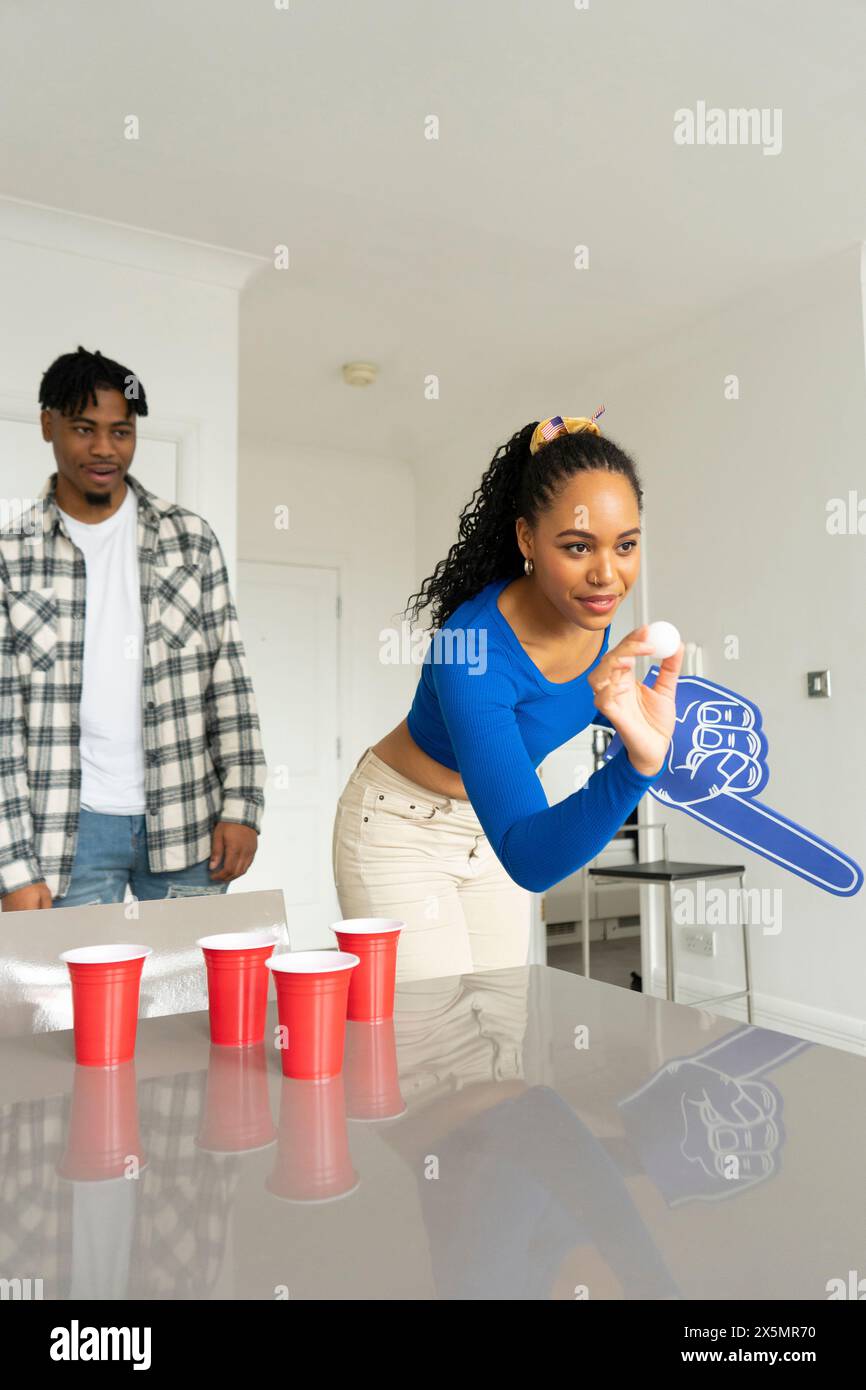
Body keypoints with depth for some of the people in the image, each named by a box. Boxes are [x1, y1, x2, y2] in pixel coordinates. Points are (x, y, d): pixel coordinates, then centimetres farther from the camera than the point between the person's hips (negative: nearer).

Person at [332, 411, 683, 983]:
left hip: (490, 825, 6)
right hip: (400, 831, -6)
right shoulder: (474, 648, -36)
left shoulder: (595, 612, -15)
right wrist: (640, 762, -54)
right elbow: (530, 860, -42)